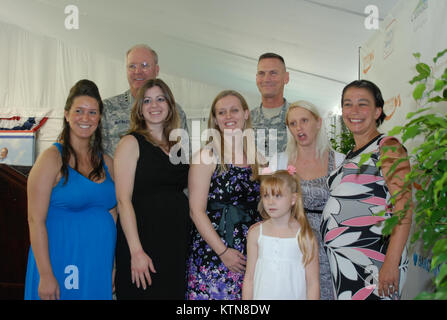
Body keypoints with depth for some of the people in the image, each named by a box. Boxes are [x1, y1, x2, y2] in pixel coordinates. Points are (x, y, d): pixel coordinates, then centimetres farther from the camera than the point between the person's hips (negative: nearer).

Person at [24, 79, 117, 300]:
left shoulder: (106, 162, 8)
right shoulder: (52, 158, -8)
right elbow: (36, 220, -12)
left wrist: (114, 268, 8)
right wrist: (46, 275, -17)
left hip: (100, 267, 5)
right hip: (61, 263, -5)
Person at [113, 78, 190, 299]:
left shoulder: (177, 147, 13)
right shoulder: (131, 143, -4)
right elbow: (123, 200, -11)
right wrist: (136, 251, -18)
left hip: (177, 241, 6)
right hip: (142, 239, -5)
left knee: (174, 292, 10)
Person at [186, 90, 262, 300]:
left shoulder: (257, 157, 9)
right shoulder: (206, 156, -5)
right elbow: (197, 211, -9)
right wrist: (223, 251, -13)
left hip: (251, 253, 4)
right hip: (212, 254, -4)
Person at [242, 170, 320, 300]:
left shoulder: (304, 235, -6)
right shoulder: (256, 232, 2)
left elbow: (313, 283, -4)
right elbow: (249, 278, 5)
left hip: (294, 296, 0)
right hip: (261, 296, 0)